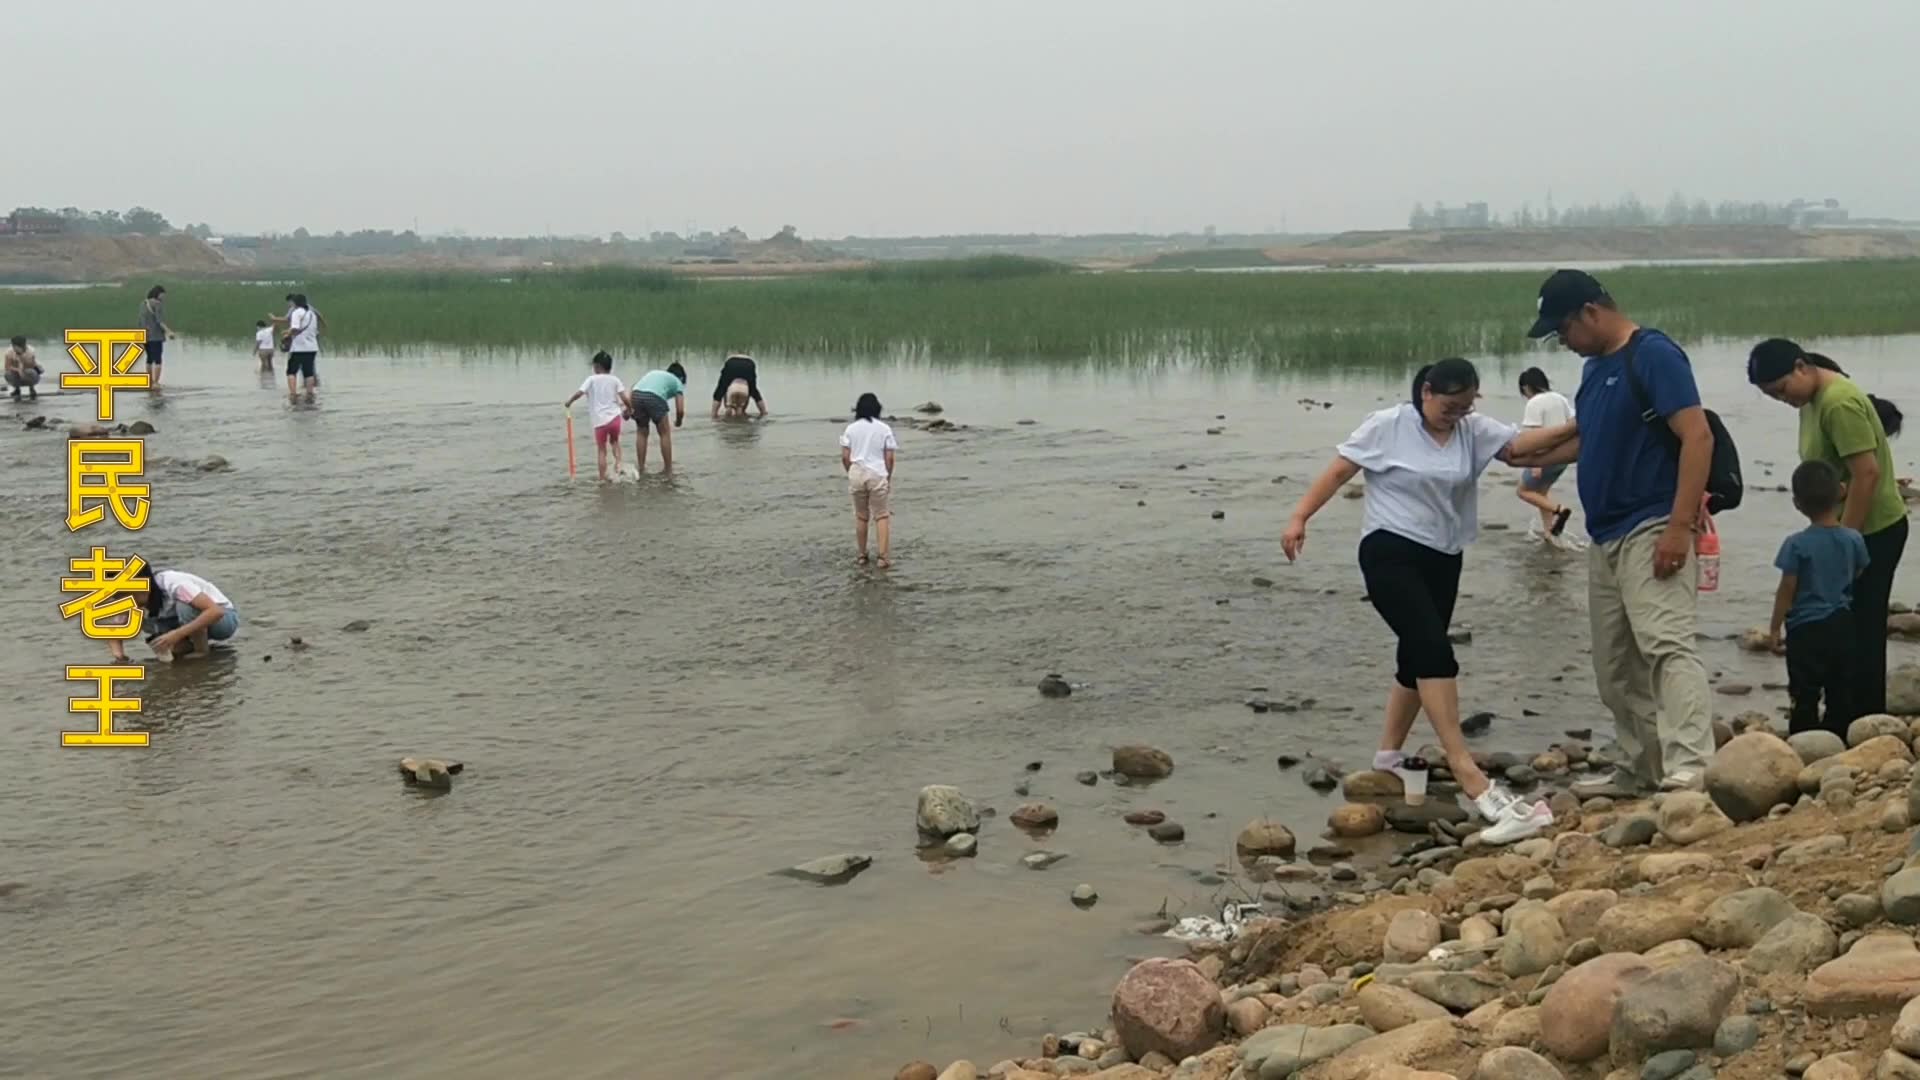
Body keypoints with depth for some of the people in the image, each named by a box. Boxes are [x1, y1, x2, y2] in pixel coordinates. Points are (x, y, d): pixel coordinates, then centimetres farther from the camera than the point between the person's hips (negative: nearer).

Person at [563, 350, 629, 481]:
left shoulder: (592, 379, 1)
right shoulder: (614, 380, 7)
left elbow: (579, 393, -10)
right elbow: (624, 398, -1)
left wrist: (569, 401, 7)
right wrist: (630, 408, 18)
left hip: (599, 421, -2)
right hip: (614, 418, 2)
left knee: (601, 450, 6)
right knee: (614, 441, 28)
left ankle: (602, 478, 5)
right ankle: (618, 462, 5)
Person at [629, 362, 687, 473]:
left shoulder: (654, 373, 38)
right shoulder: (677, 382, 25)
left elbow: (634, 387, 21)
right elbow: (680, 410, 14)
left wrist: (629, 407, 18)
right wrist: (678, 421, 34)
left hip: (636, 395, 4)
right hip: (654, 397, -4)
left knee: (641, 433, 22)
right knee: (665, 433, 15)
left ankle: (641, 467, 24)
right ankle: (668, 469, 19)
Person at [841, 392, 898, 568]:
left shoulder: (851, 428, 2)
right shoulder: (884, 428, -2)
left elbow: (845, 457, -2)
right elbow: (889, 458, -4)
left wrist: (850, 474, 12)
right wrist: (888, 476, 8)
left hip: (857, 474, 2)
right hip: (878, 475, -2)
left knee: (861, 516, 14)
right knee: (882, 516, 3)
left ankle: (862, 555, 20)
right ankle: (883, 557, -4)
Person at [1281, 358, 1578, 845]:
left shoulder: (1474, 431, 5)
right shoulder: (1387, 426, -7)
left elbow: (1519, 445, -10)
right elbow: (1338, 471, -4)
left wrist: (1574, 427, -25)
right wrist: (1299, 518, -12)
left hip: (1442, 560, 7)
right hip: (1390, 553, -7)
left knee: (1419, 658, 14)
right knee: (1434, 650, -20)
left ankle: (1388, 756, 31)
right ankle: (1466, 771, -28)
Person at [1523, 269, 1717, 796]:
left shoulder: (1654, 355, -11)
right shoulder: (1595, 368, 16)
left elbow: (1697, 437, -19)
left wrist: (1679, 527, -24)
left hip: (1651, 530, -10)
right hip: (1606, 535, 10)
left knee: (1667, 645, -21)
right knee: (1615, 665, 13)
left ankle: (1689, 771, -29)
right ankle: (1640, 768, 23)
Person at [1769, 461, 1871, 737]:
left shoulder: (1797, 545, -15)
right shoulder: (1853, 540, -3)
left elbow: (1787, 591, -11)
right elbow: (1858, 578, 10)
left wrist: (1775, 628, -1)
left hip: (1806, 629, -4)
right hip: (1842, 626, 4)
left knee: (1805, 696, 1)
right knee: (1842, 693, 14)